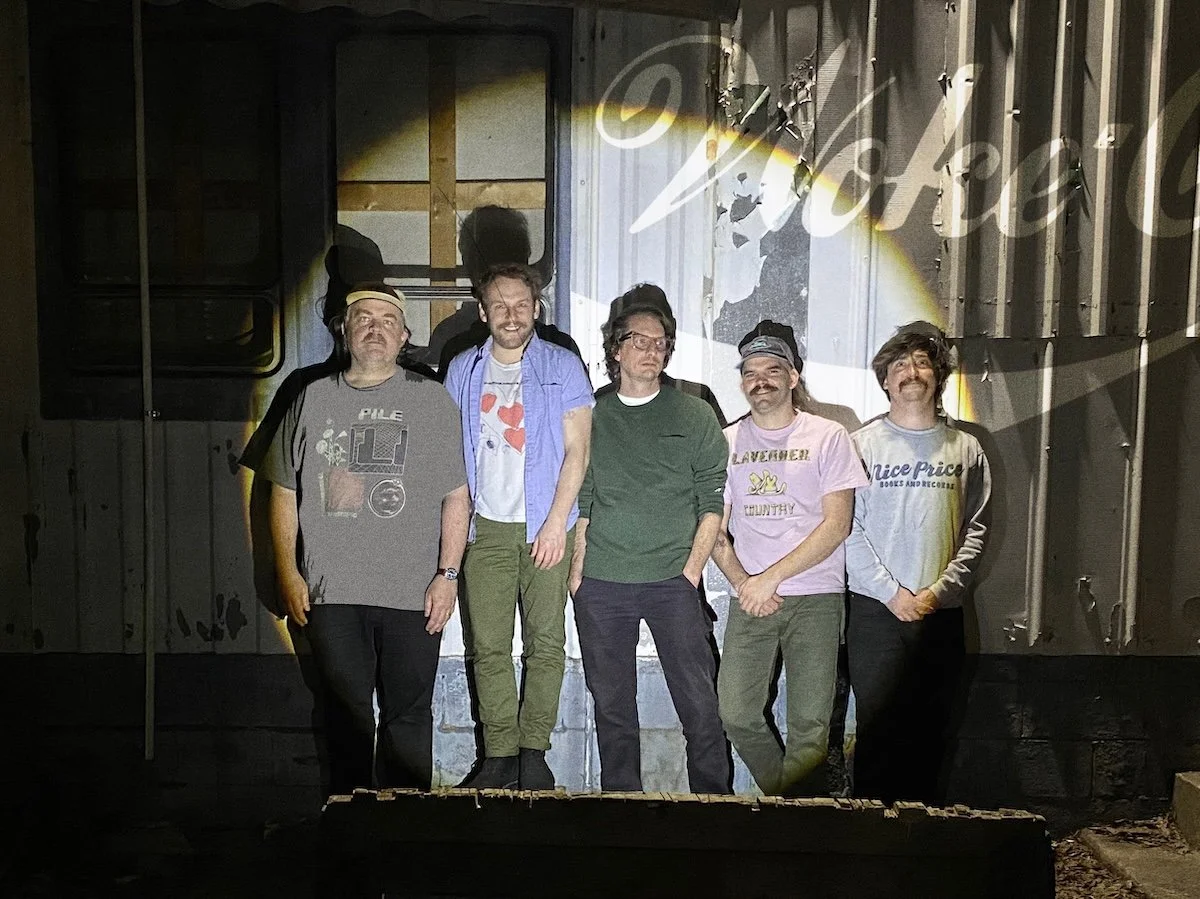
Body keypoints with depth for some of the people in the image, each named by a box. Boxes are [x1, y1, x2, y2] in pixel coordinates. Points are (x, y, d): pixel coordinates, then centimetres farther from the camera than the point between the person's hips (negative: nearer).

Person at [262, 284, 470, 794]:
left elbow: (456, 496, 0)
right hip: (330, 593, 2)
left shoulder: (431, 400, 3)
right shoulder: (313, 399, 9)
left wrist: (447, 575, -7)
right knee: (347, 712, 11)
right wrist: (289, 574, 5)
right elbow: (284, 493, 11)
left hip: (412, 594, -1)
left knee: (408, 715, 6)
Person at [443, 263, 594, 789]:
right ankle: (499, 755, 13)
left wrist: (556, 522, -10)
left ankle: (533, 751, 13)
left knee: (546, 643, 1)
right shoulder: (462, 371, 9)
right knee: (488, 646, 3)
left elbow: (576, 449, -3)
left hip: (545, 526, -2)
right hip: (485, 527, 2)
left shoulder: (562, 367, 1)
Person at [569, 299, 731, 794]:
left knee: (699, 702, -2)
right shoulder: (592, 415, 10)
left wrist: (692, 568, -5)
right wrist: (576, 567, 1)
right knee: (611, 703, 9)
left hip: (672, 582, -1)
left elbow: (714, 500, 3)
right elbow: (578, 499, 10)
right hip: (600, 585, 2)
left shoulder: (694, 415, 6)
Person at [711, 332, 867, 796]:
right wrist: (742, 582, -7)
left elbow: (837, 524, -6)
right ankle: (788, 800, 21)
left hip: (816, 598, -3)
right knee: (736, 714, -3)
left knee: (810, 726, -4)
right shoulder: (727, 441, 11)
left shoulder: (828, 437, 2)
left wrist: (771, 577, -11)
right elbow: (714, 528, 10)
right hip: (751, 599, 3)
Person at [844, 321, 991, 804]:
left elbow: (975, 530, 5)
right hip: (875, 610, -2)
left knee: (930, 729, 7)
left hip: (942, 613, 2)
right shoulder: (863, 443, 2)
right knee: (878, 728, 0)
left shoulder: (965, 448, 9)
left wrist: (939, 591, -7)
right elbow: (848, 528, -3)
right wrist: (891, 592, -10)